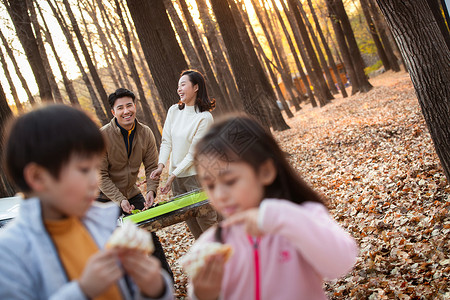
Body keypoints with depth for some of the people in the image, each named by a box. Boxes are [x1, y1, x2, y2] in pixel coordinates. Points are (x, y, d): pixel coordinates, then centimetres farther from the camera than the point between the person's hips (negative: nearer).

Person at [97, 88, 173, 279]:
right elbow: (101, 175, -18)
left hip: (132, 194, 4)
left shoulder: (145, 133, -7)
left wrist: (151, 191, -18)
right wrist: (119, 200, -25)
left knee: (149, 233, 9)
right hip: (106, 198, -4)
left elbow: (152, 166, -1)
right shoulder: (102, 136, -20)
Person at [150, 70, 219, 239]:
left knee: (206, 221, -5)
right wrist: (161, 165, -12)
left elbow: (193, 153, -14)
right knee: (190, 222, 12)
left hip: (196, 175, -6)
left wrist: (173, 176, -17)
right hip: (176, 176, 6)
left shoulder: (204, 117, -13)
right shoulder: (173, 111, 5)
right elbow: (166, 141, 5)